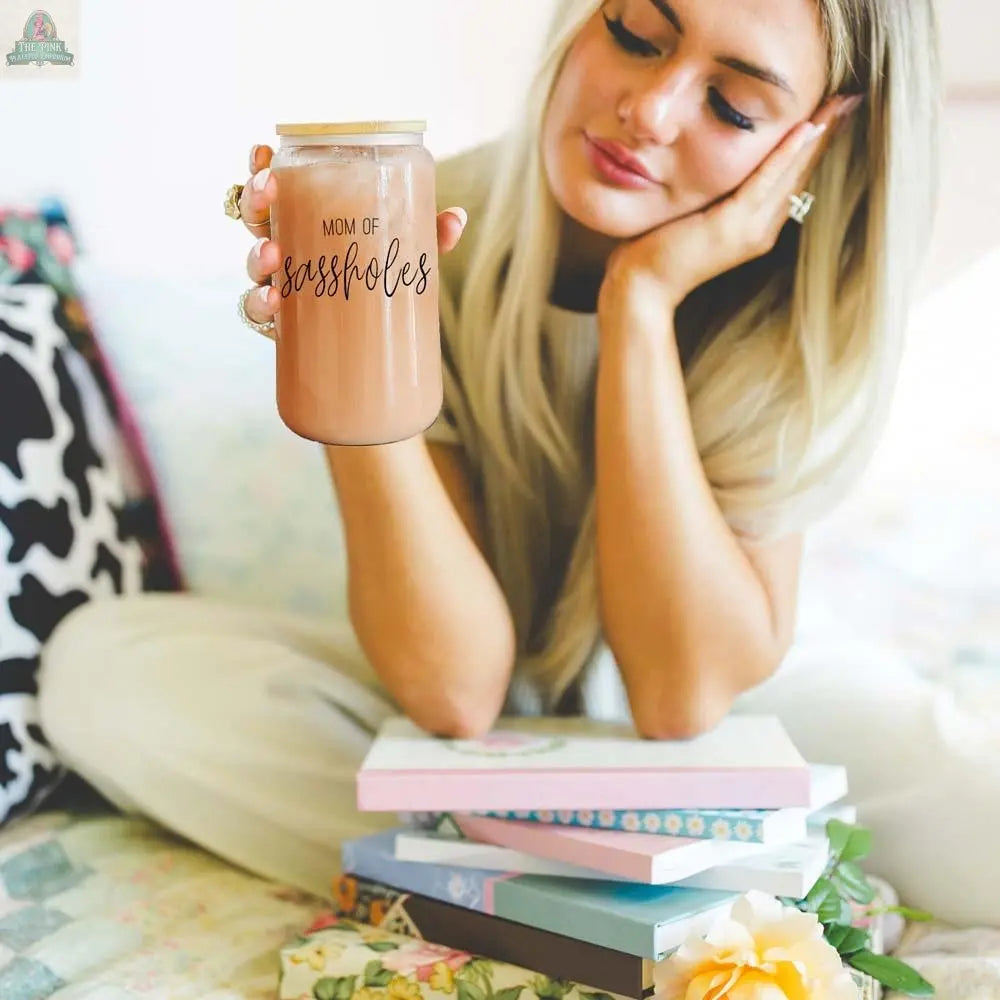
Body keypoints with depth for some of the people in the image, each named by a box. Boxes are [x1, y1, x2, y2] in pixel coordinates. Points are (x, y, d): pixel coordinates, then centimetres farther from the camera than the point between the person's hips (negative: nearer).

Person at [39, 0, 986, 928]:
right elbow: (456, 688, -25)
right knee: (99, 662, -20)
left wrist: (642, 300, -31)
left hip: (728, 713, -1)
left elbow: (684, 697, -28)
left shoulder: (803, 305, -20)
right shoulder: (439, 236, -21)